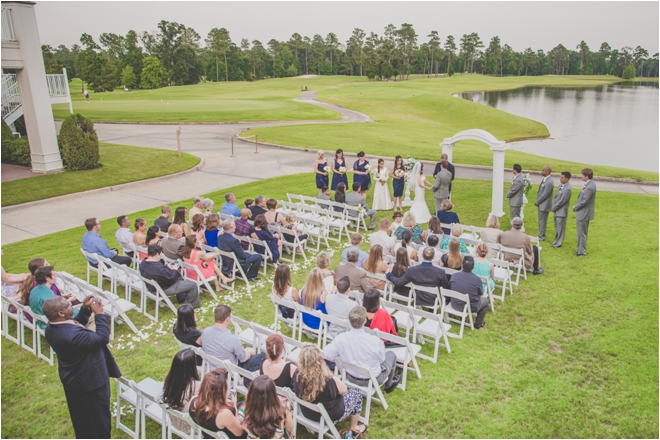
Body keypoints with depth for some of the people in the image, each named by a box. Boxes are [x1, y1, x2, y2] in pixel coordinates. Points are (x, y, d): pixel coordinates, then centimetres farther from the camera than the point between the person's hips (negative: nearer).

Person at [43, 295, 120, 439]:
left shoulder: (52, 327, -9)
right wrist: (100, 314, -22)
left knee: (81, 416, 30)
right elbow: (102, 338, -29)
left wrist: (85, 309, -4)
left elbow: (76, 324, 8)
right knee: (98, 418, 13)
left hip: (73, 379, 9)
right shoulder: (72, 335, -38)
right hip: (90, 381, -9)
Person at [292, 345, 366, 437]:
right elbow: (344, 390, -17)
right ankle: (354, 428, 37)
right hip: (331, 416, -5)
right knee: (357, 392, 18)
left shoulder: (297, 375, -25)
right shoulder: (329, 381, -38)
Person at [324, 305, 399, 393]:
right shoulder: (375, 341, -33)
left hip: (350, 378, 3)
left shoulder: (340, 339, -27)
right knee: (391, 354, 24)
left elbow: (326, 355, -10)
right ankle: (388, 385, 45)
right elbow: (381, 360, -13)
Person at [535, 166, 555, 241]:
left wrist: (537, 202, -12)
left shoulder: (549, 182, -22)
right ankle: (541, 235, 26)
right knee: (541, 221, 16)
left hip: (544, 205, -9)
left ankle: (542, 237, 9)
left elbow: (544, 195, -21)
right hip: (541, 204, 9)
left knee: (542, 221, 0)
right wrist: (537, 201, 10)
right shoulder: (545, 180, 8)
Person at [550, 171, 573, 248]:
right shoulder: (561, 185, 6)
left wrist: (553, 208, -11)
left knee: (560, 227, 3)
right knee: (556, 226, 20)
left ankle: (559, 243, 13)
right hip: (556, 210, 9)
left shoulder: (567, 189, -22)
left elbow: (561, 201, -20)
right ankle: (556, 240, 34)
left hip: (562, 211, -9)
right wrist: (553, 207, 6)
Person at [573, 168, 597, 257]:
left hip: (583, 213, -10)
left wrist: (576, 207, -7)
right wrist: (577, 206, 7)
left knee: (582, 233, 1)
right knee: (582, 233, 20)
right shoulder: (590, 184, 7)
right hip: (583, 213, 10)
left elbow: (584, 201, -22)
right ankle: (581, 249, 32)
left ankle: (581, 252, 11)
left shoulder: (589, 187, -25)